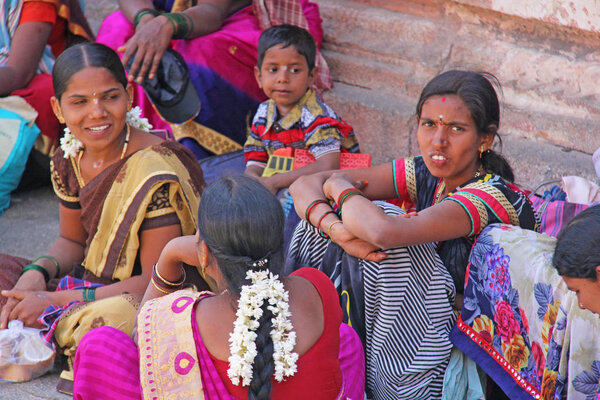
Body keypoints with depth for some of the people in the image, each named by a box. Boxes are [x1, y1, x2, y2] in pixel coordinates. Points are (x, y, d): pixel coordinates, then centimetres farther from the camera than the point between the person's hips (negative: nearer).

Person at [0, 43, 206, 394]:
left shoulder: (157, 173, -22)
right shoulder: (69, 161, 0)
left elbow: (157, 281, -20)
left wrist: (56, 301, -20)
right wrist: (36, 274, -9)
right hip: (97, 282, 7)